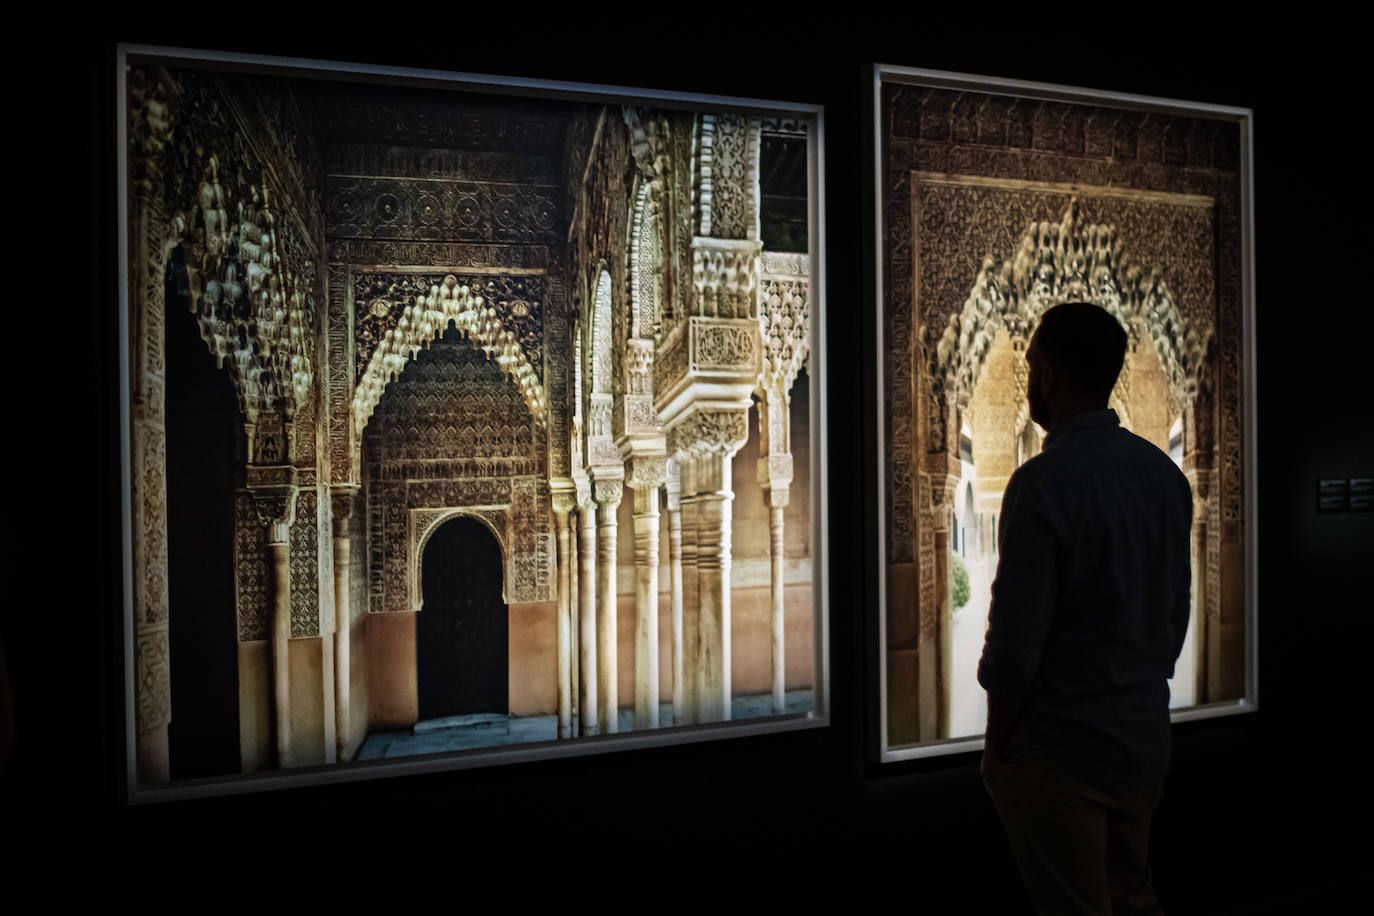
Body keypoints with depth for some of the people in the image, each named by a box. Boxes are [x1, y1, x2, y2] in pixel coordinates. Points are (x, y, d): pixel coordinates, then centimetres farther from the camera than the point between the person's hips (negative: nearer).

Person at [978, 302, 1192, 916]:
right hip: (1145, 744, 7)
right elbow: (1176, 617, 10)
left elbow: (1015, 642, -20)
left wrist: (996, 748, -7)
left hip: (1060, 755, -7)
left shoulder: (1043, 483, -21)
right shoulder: (1166, 474, 3)